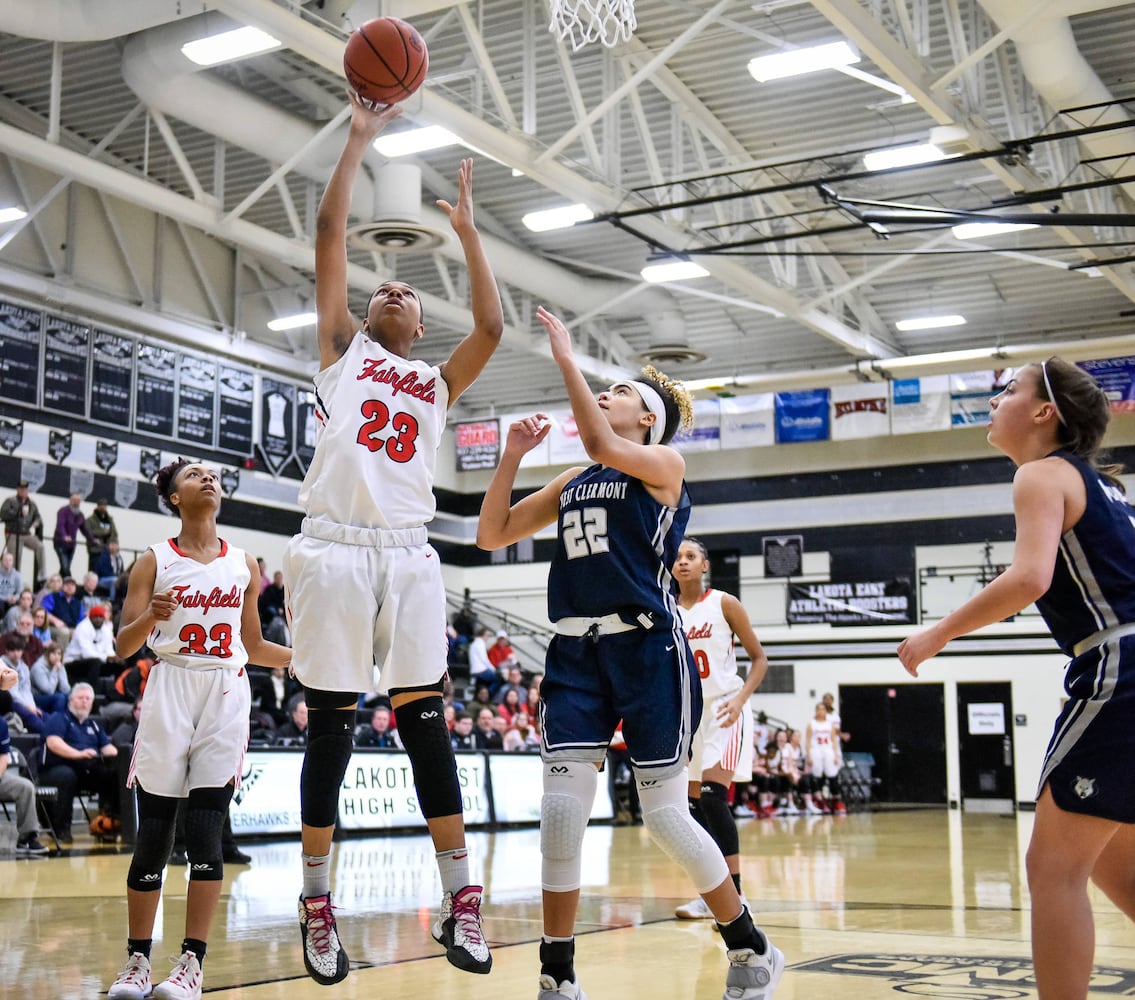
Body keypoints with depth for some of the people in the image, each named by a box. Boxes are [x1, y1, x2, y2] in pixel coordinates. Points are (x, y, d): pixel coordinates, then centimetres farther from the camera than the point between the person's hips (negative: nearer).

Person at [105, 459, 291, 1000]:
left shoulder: (243, 565, 12)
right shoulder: (154, 561, 5)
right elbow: (123, 646, 1)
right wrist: (151, 616, -20)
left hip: (226, 697, 1)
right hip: (170, 692, -1)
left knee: (205, 829, -6)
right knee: (153, 833, 0)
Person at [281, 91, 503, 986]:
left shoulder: (438, 381, 21)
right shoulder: (344, 350, 17)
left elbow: (492, 327, 4)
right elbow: (330, 232, 11)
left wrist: (467, 230, 8)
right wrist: (361, 139, 12)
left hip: (409, 553, 2)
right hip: (334, 548, -2)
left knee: (426, 722, -1)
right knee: (330, 726, 0)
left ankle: (460, 897, 0)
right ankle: (317, 902, 8)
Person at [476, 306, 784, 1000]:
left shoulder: (664, 464, -1)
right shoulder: (571, 483, 17)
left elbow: (602, 444, -22)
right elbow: (492, 535, 16)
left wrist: (567, 358, -14)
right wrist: (513, 455, 8)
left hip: (648, 649, -5)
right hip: (577, 652, 5)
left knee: (665, 813, -1)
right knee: (562, 809, -5)